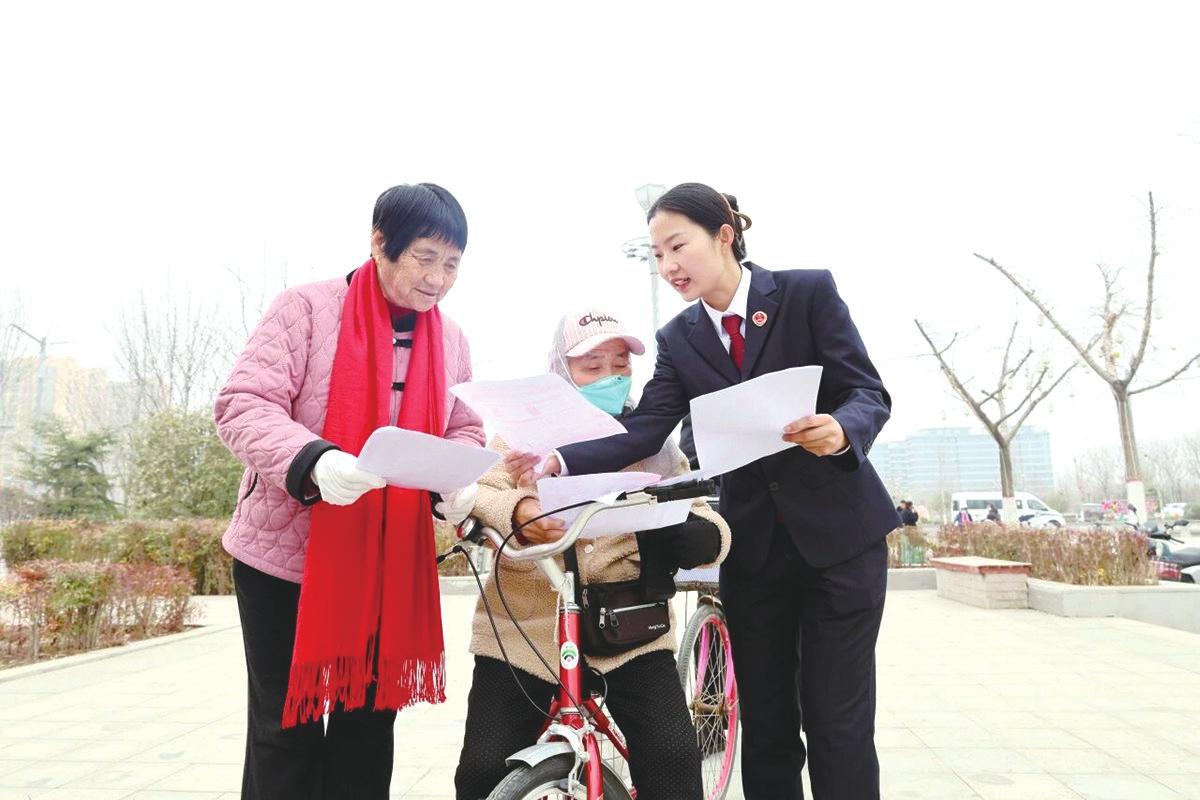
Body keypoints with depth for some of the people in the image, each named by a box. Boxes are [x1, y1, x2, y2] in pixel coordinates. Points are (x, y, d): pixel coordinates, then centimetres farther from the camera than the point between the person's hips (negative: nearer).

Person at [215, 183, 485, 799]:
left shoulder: (450, 339, 5)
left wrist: (459, 483, -14)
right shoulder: (307, 308, -11)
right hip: (287, 553, -4)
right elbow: (242, 406, -17)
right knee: (286, 727, 8)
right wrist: (314, 460, -35)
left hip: (388, 562, 4)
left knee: (369, 724, 14)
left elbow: (464, 431, 9)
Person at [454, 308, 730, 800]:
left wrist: (682, 531, -24)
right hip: (524, 630, 0)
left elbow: (713, 533, 1)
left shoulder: (651, 442, 8)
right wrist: (517, 512, -33)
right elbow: (476, 491, -10)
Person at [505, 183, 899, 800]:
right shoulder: (678, 339, 4)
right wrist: (559, 462, -24)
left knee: (837, 721, 1)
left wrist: (840, 430, -33)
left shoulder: (808, 292, -6)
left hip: (838, 531, -3)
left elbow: (870, 393, -10)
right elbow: (644, 430, -8)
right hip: (752, 544, 4)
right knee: (764, 724, 11)